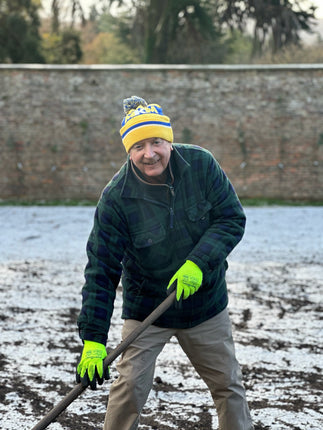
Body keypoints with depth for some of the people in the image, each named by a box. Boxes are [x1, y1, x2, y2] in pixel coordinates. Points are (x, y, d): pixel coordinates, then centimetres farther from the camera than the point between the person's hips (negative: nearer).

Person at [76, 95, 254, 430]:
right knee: (130, 387, -10)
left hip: (207, 303, 2)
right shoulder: (116, 198, -20)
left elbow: (232, 219, -9)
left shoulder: (201, 165, -14)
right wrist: (93, 339, -24)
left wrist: (198, 263, -25)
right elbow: (101, 271, -18)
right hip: (146, 308, -2)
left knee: (228, 385, 11)